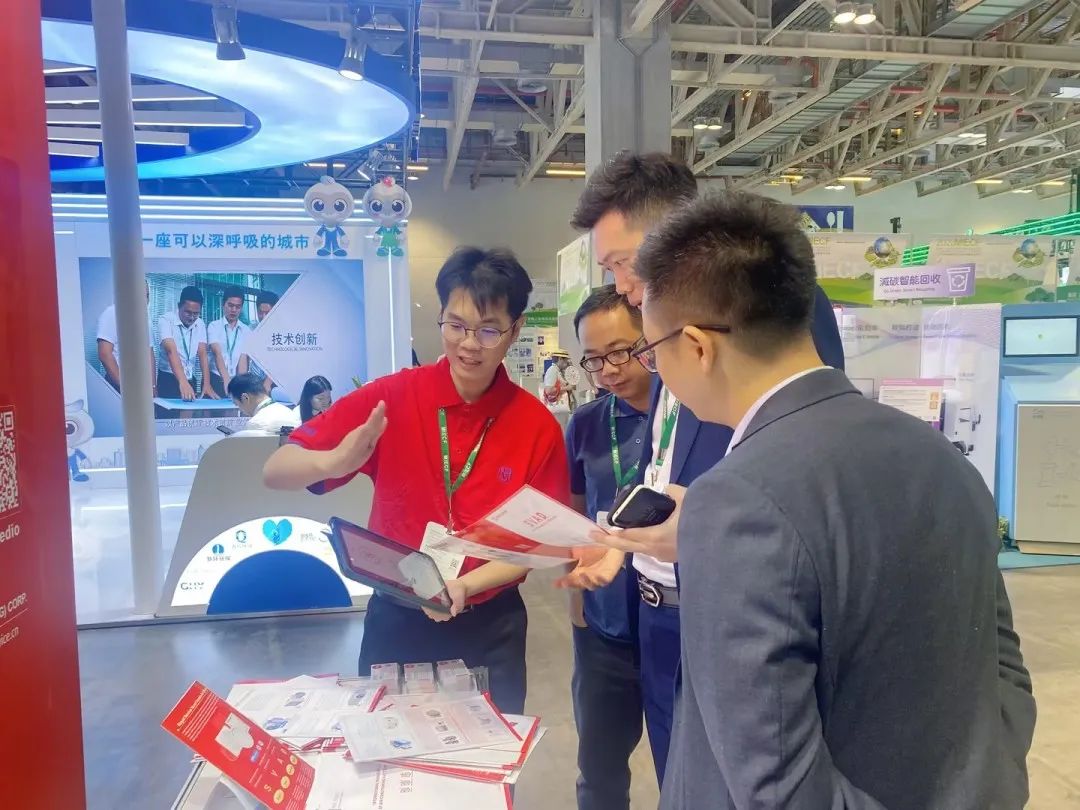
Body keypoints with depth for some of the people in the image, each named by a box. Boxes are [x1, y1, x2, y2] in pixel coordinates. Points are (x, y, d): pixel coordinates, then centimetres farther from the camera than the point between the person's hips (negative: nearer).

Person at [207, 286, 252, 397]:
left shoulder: (246, 330, 6)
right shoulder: (214, 326, -1)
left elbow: (243, 359, -2)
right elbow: (217, 354, -15)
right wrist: (226, 380, -30)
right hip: (216, 379, -2)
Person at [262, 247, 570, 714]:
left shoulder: (537, 425, -11)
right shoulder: (390, 398, -12)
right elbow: (275, 473, -12)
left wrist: (465, 585, -20)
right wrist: (335, 462, -34)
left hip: (488, 630, 0)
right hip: (395, 620, 0)